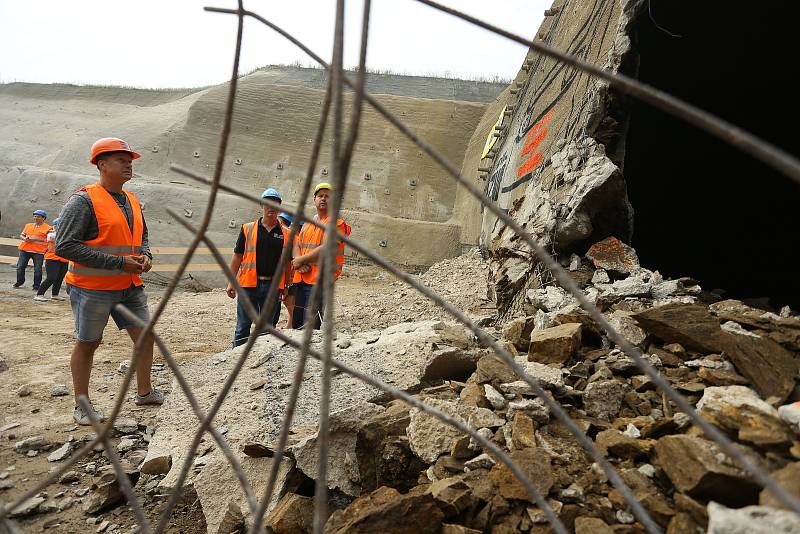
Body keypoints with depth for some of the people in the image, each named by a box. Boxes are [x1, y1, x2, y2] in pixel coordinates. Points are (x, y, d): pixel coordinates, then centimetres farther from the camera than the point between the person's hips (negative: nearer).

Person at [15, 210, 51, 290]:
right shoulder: (28, 225, 17)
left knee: (37, 269, -4)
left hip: (38, 251, -5)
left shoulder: (47, 228, -1)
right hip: (25, 249, 5)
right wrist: (25, 238, -4)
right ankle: (19, 282, 27)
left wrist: (35, 239, -17)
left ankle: (36, 285, 8)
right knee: (20, 267, 8)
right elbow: (21, 235, 19)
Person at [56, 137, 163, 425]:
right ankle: (81, 405, 23)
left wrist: (145, 256, 0)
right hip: (93, 288, -7)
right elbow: (64, 246, -19)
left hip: (130, 286, 7)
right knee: (87, 344, 7)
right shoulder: (84, 200, -13)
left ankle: (144, 392, 29)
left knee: (145, 336, 10)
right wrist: (119, 263, -22)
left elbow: (142, 237, 24)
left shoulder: (133, 201, 10)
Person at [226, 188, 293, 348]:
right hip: (249, 285, -1)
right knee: (243, 326, 4)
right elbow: (237, 256, 4)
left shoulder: (285, 233, 8)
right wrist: (231, 282, -2)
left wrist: (286, 286, 4)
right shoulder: (248, 229, 5)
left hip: (273, 286, 1)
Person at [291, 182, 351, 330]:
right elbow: (296, 245, 11)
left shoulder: (336, 223, -4)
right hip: (301, 279, 7)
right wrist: (301, 265, -9)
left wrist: (300, 260, -7)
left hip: (319, 280, -7)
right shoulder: (308, 223, 19)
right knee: (296, 324, 11)